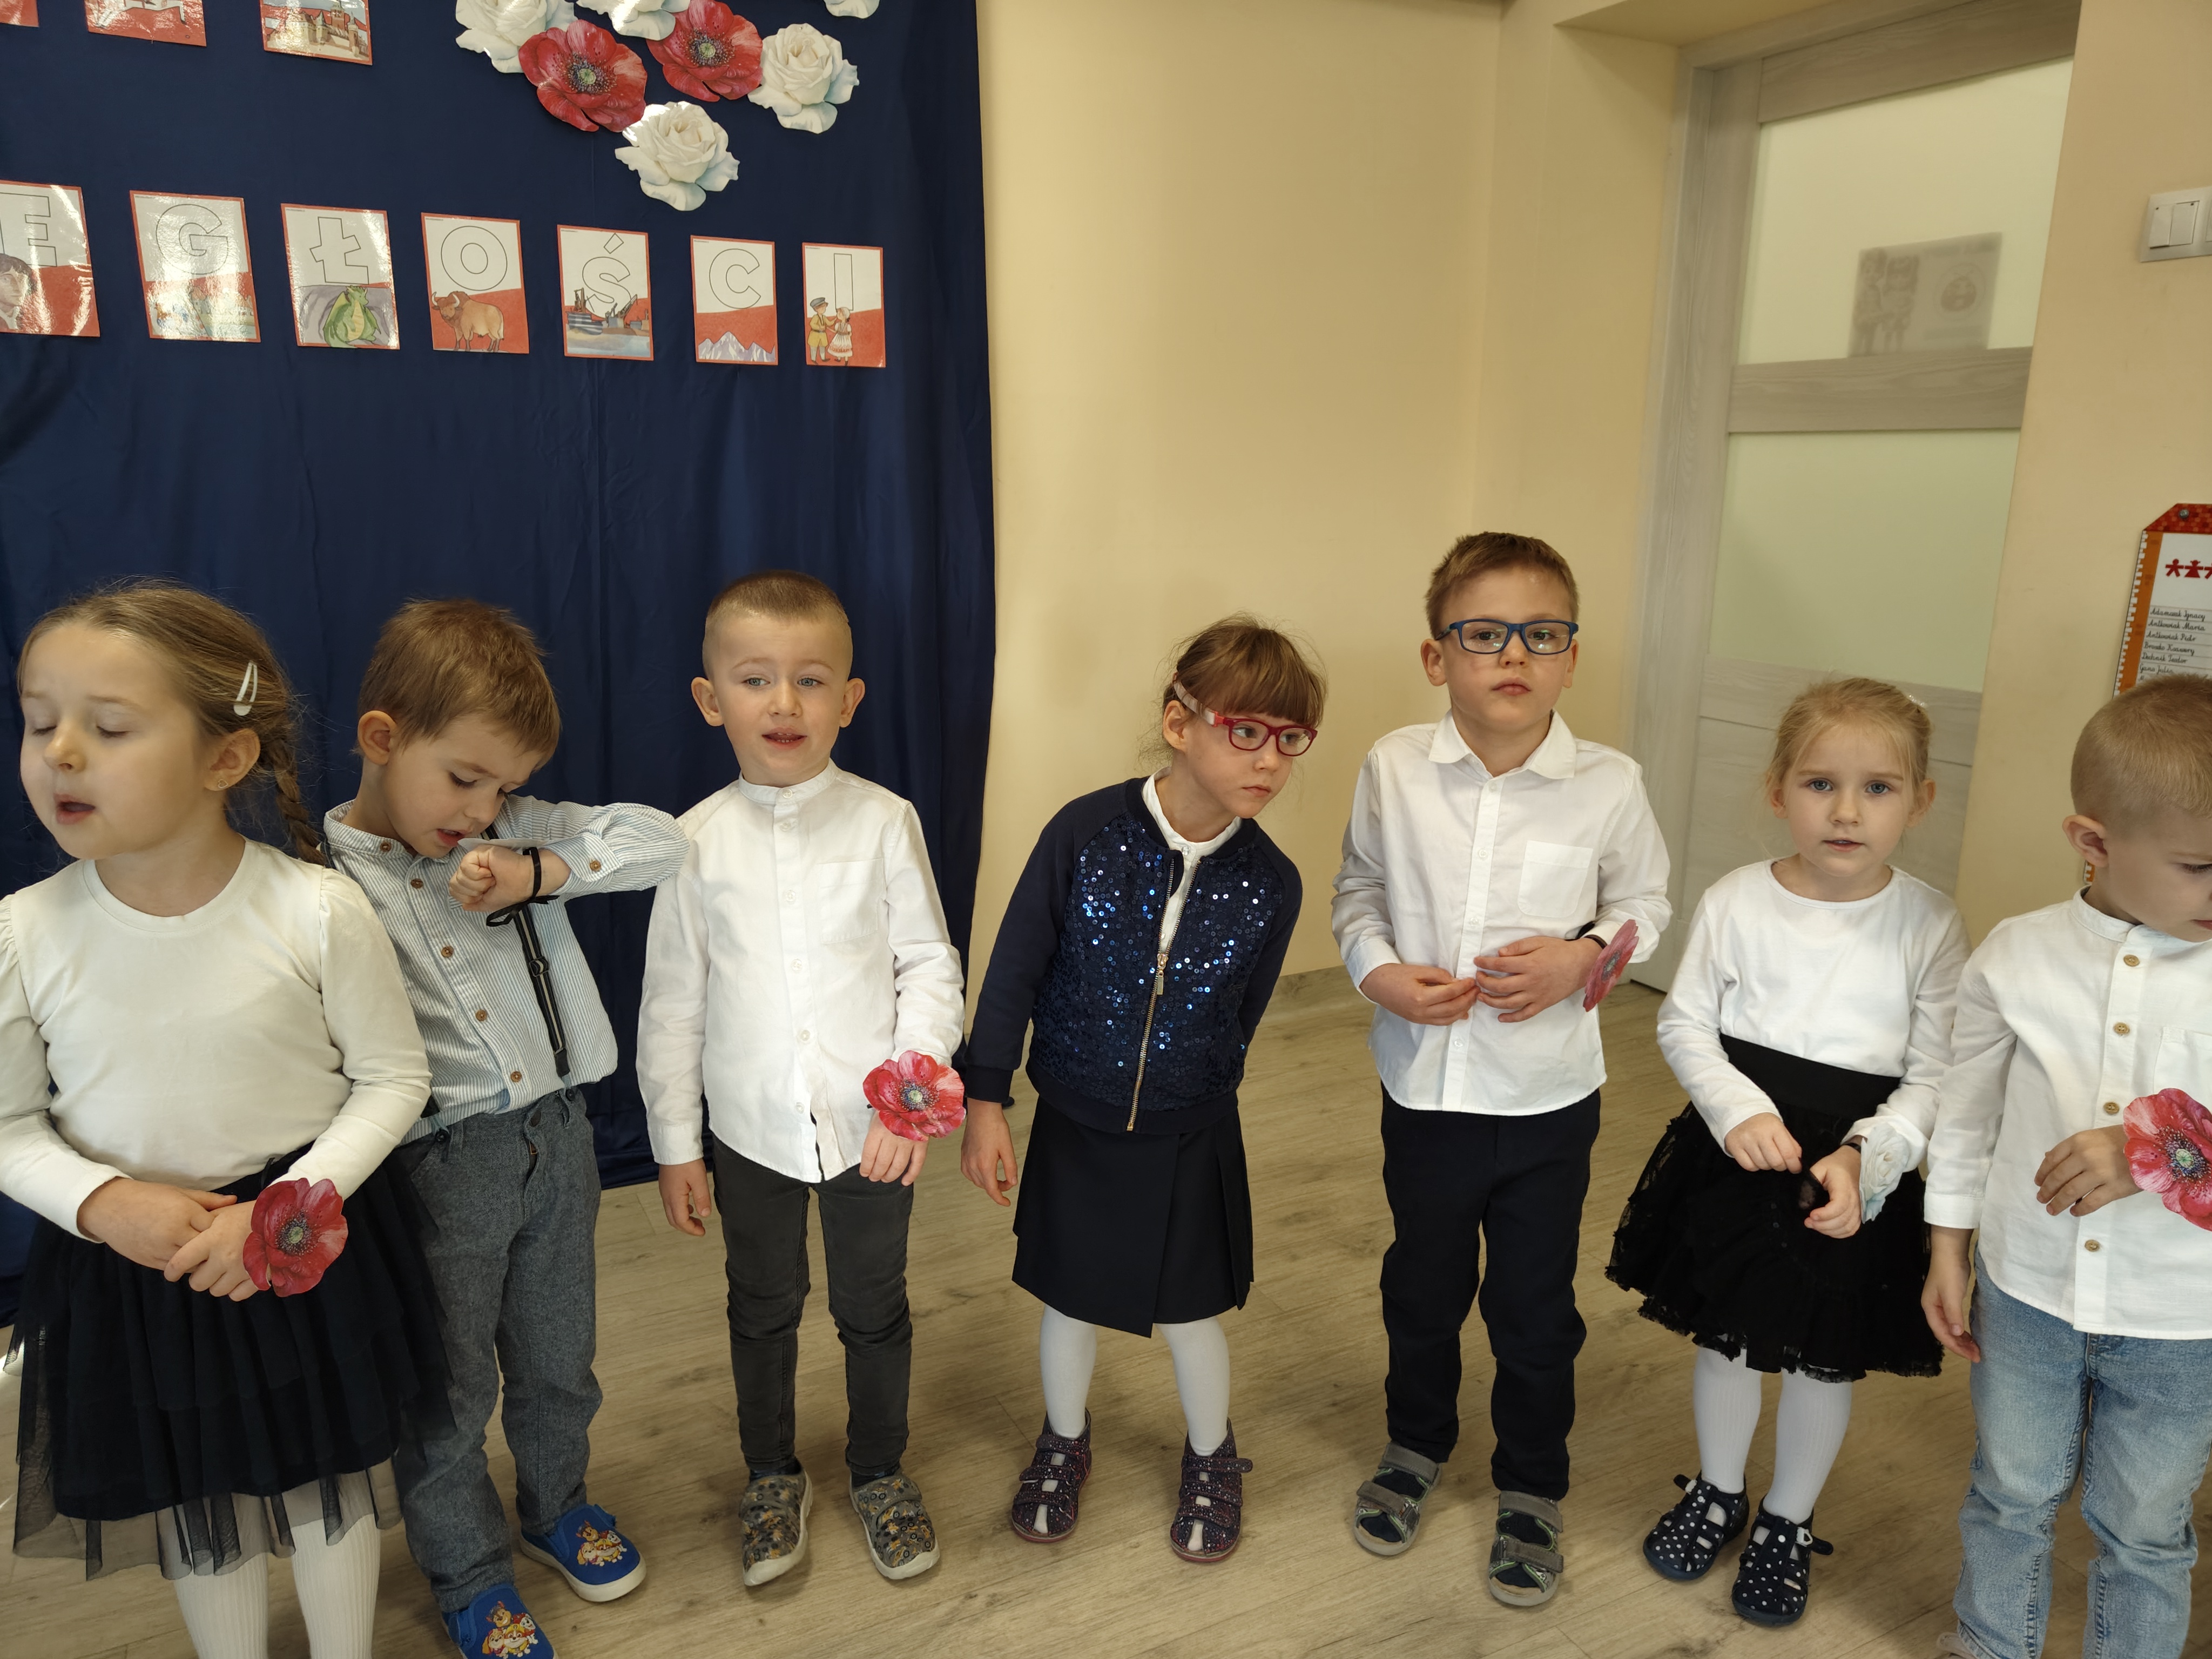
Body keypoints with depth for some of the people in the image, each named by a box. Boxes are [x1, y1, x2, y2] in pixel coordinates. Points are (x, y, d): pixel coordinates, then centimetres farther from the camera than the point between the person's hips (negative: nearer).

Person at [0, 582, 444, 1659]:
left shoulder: (318, 911, -20)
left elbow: (394, 1078, -9)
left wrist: (284, 1207, -20)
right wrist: (100, 1202, -19)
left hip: (311, 1246, -1)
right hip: (128, 1259, 2)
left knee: (331, 1481, 19)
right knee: (193, 1509, 21)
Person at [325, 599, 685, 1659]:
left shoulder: (513, 832, -1)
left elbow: (660, 840, -6)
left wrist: (539, 874, -17)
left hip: (557, 1138, 4)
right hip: (439, 1166, -4)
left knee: (558, 1359, 23)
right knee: (450, 1392, 15)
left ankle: (556, 1504, 50)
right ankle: (467, 1570, 40)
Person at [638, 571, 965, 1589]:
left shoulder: (884, 823, -10)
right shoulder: (698, 841, -7)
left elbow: (930, 965, -5)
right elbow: (671, 1002, -1)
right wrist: (674, 1142, 1)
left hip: (870, 1126, -1)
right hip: (751, 1132, 1)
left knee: (874, 1310, 17)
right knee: (762, 1311, 20)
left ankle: (880, 1472, 42)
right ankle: (772, 1475, 45)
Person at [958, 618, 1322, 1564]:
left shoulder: (1270, 883, -14)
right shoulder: (1085, 835, -20)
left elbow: (1240, 1017, 2)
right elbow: (1014, 972, -11)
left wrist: (1194, 1093, 8)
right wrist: (986, 1100, -9)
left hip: (1191, 1138, 1)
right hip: (1074, 1126, 0)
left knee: (1193, 1309, 15)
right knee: (1069, 1299, 18)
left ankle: (1211, 1458, 44)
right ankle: (1064, 1443, 46)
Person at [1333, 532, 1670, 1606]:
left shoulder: (1609, 785, -11)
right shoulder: (1393, 768, -9)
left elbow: (1645, 901, 4)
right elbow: (1358, 890, 5)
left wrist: (1585, 954, -15)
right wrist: (1378, 973, -13)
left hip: (1547, 1102, -1)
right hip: (1422, 1088, 1)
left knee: (1534, 1308, 16)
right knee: (1421, 1287, 22)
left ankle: (1532, 1487, 41)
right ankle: (1417, 1442, 49)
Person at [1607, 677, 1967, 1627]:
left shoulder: (1929, 927, -10)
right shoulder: (1736, 901, -8)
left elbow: (1937, 1076, -7)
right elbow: (1685, 1024, -3)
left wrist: (1866, 1157, -22)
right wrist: (1739, 1110, -18)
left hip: (1858, 1182, -1)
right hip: (1736, 1159, 1)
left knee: (1824, 1364, 16)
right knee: (1725, 1339, 18)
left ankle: (1787, 1524, 41)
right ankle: (1716, 1492, 45)